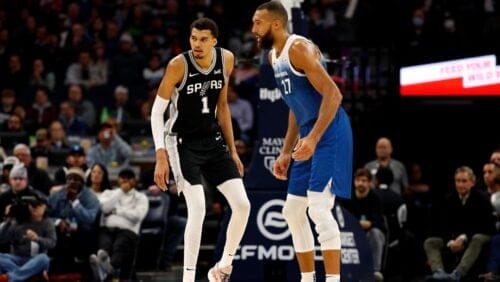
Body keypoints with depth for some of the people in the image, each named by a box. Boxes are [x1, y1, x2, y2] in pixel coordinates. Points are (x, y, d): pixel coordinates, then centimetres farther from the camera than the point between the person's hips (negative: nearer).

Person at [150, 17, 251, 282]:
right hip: (182, 142, -6)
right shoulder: (178, 65, -19)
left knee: (242, 205, -1)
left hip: (212, 140, 6)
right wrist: (161, 156, -20)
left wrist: (232, 149, 11)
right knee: (198, 209, -19)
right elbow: (157, 111, -14)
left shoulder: (226, 59, -3)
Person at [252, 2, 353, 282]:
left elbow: (333, 94, -23)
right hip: (309, 137, 10)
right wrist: (286, 152, 21)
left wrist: (313, 139, -30)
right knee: (293, 212, 12)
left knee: (319, 209, -17)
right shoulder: (274, 56, 14)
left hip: (330, 133, -10)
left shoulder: (299, 48, -16)